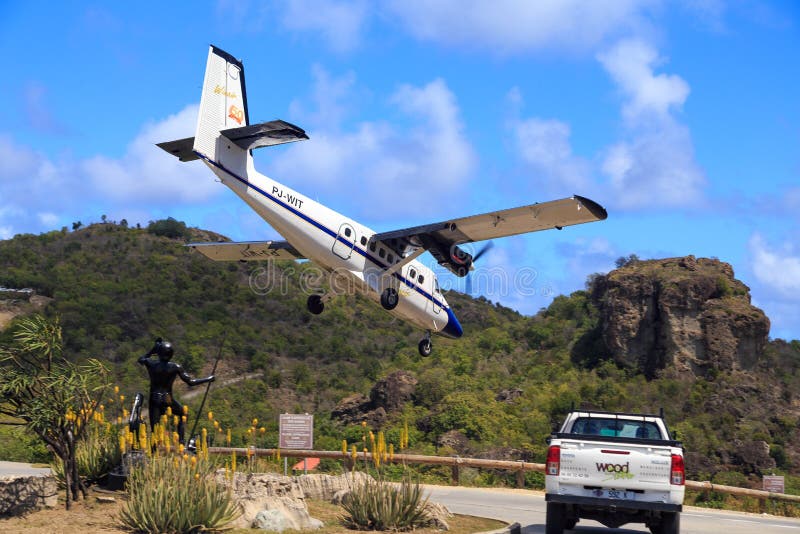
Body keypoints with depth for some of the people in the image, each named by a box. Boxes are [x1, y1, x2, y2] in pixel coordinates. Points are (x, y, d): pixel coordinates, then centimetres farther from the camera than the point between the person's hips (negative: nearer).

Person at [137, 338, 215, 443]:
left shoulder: (150, 363, -7)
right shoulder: (175, 367, -9)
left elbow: (141, 359, 18)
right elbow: (190, 382, -7)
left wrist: (152, 351, 16)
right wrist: (209, 379, 2)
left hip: (154, 400, 0)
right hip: (168, 399, 0)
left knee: (154, 428, 1)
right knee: (182, 414, 26)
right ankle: (181, 441, 19)